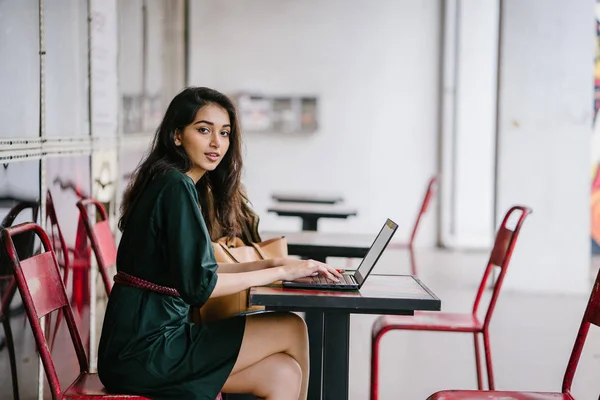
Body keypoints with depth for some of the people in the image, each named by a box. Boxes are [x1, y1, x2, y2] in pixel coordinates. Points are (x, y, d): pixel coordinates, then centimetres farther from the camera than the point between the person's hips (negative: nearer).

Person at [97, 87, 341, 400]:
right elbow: (198, 286, -19)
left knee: (282, 372, -1)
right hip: (145, 352, -9)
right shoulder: (175, 186, -14)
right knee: (292, 329, -5)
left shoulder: (187, 185, 15)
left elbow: (200, 269, 18)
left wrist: (272, 263, 9)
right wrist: (281, 272, -13)